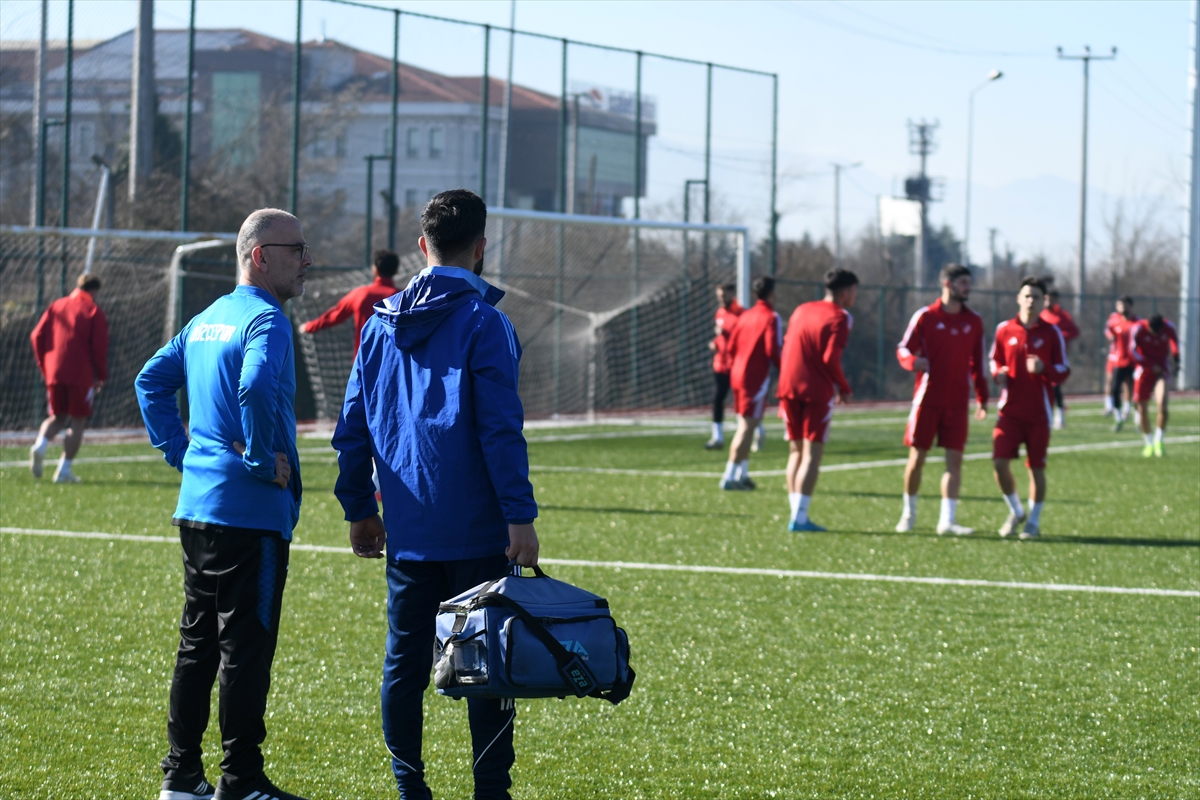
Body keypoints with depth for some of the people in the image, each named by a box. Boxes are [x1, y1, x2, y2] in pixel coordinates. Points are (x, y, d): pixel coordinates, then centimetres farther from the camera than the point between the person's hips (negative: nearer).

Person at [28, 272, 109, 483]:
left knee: (57, 417, 18)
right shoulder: (94, 312, -1)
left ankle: (40, 445, -12)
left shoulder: (56, 307, 11)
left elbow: (37, 336, 6)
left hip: (54, 373, 4)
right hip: (81, 376, -4)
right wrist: (102, 375, 4)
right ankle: (64, 469, 0)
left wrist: (44, 367, 15)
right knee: (78, 421, 6)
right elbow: (99, 346, -8)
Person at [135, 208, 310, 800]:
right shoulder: (266, 321, -13)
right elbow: (255, 389, -31)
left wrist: (179, 450, 17)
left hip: (196, 503, 9)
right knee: (246, 645, -4)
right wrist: (265, 459, -19)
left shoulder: (207, 319, 15)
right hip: (250, 509, -9)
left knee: (198, 641, 14)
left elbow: (152, 380, 21)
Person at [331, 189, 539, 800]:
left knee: (404, 662, 10)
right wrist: (520, 515, -14)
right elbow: (500, 428, -15)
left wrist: (359, 508, 20)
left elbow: (352, 425, 13)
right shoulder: (482, 321, -8)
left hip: (407, 530, 5)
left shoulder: (382, 321, 9)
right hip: (476, 530, -5)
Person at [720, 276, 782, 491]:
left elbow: (731, 346, 13)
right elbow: (773, 350, -17)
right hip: (756, 378, -8)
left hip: (738, 375, 8)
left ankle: (742, 474, 19)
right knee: (747, 427, -6)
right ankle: (730, 477, -10)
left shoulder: (746, 315, 11)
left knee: (745, 426, 16)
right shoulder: (771, 318, -10)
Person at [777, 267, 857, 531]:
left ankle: (796, 513, 9)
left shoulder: (801, 310, 17)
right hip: (817, 391, -6)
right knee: (812, 454, -4)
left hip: (789, 388, 6)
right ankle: (799, 517, -11)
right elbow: (831, 358, -13)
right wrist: (844, 389, 0)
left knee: (796, 452, 13)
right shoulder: (840, 317, -4)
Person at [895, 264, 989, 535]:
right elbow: (903, 349, -2)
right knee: (917, 457, 2)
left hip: (957, 401, 3)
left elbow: (977, 362, 15)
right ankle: (909, 514, 18)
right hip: (927, 397, -3)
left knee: (954, 459, -4)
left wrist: (982, 397, 11)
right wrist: (914, 361, -25)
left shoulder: (974, 321, 9)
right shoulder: (925, 316, -2)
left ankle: (947, 520, -3)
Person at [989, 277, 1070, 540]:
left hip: (1038, 412, -1)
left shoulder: (1051, 333, 1)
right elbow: (995, 360, 18)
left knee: (1036, 467, 3)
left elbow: (1064, 370, 1)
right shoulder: (1004, 330, 5)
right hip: (1010, 410, 1)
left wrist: (1044, 368, -20)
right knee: (999, 462, -10)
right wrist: (998, 373, -6)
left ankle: (1033, 522, 17)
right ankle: (1015, 511, 13)